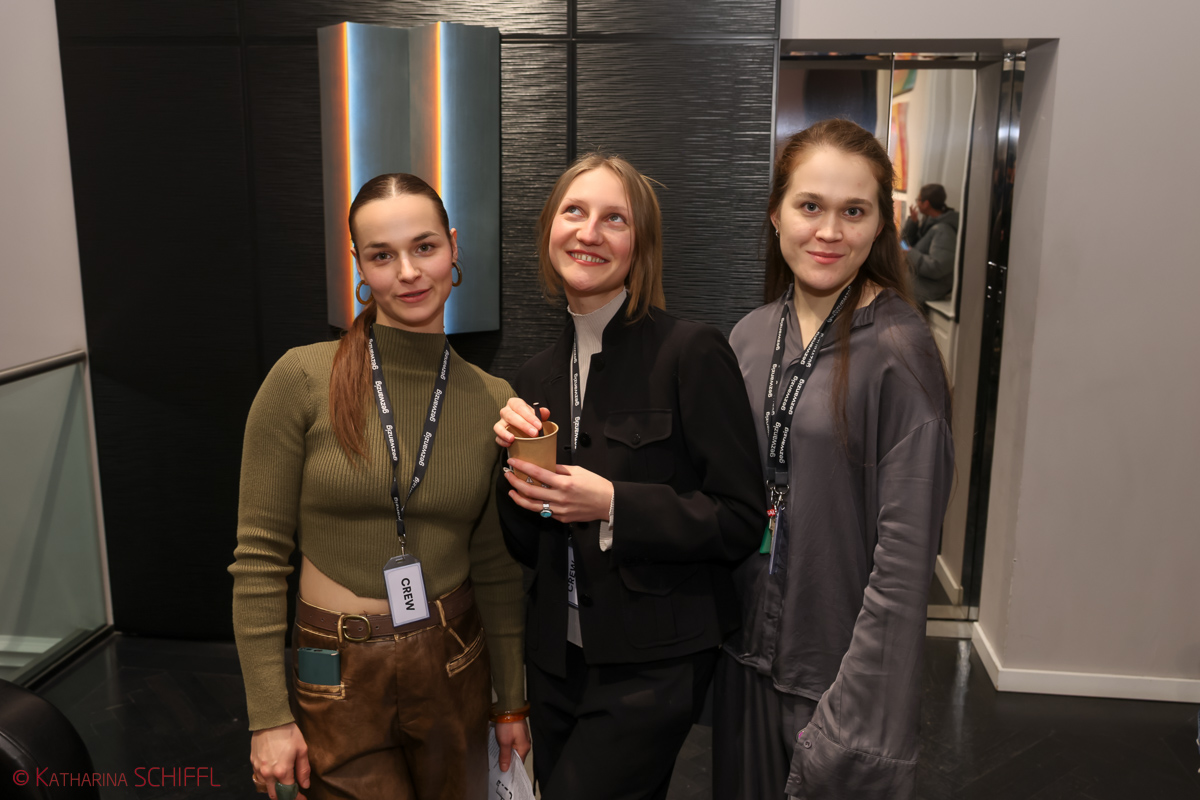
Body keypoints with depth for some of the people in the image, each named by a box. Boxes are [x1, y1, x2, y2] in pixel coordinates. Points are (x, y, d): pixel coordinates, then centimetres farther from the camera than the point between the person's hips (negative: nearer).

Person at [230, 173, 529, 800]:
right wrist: (268, 716, -9)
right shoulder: (304, 379, -13)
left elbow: (495, 566, 4)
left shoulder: (492, 400, -3)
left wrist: (511, 700, 9)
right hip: (337, 680, -3)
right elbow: (260, 556, -9)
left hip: (454, 670, 3)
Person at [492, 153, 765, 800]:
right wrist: (515, 458, -8)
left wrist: (613, 504, -22)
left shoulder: (691, 352, -12)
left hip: (652, 666, -6)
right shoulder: (538, 376, 6)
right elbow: (526, 547, 9)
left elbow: (741, 522, -13)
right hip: (556, 660, 6)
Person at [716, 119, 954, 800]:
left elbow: (903, 557, -18)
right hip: (747, 650, 6)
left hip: (842, 663, -5)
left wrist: (859, 719, -19)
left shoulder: (899, 351, -17)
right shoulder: (751, 336, 0)